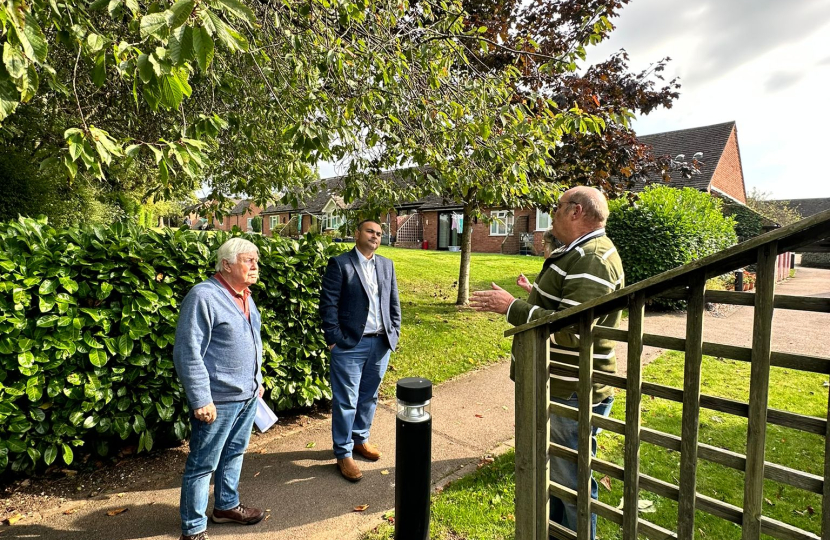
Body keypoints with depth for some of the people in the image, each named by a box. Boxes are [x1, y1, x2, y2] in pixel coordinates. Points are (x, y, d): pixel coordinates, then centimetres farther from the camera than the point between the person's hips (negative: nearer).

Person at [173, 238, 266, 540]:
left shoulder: (245, 297, 9)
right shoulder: (204, 296, -18)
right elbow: (187, 353, -20)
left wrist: (258, 379, 19)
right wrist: (201, 399, -20)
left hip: (248, 395, 8)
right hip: (219, 399, -8)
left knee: (234, 453, 22)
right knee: (203, 464, 7)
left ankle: (226, 506, 41)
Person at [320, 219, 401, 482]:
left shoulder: (387, 265, 11)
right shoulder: (339, 264, -6)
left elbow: (394, 302, 14)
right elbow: (328, 303, -9)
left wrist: (394, 331, 7)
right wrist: (334, 338, -12)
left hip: (381, 343, 5)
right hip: (350, 345, -5)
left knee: (369, 397, 17)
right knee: (346, 401, 3)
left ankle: (360, 438, 36)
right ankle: (343, 453, 17)